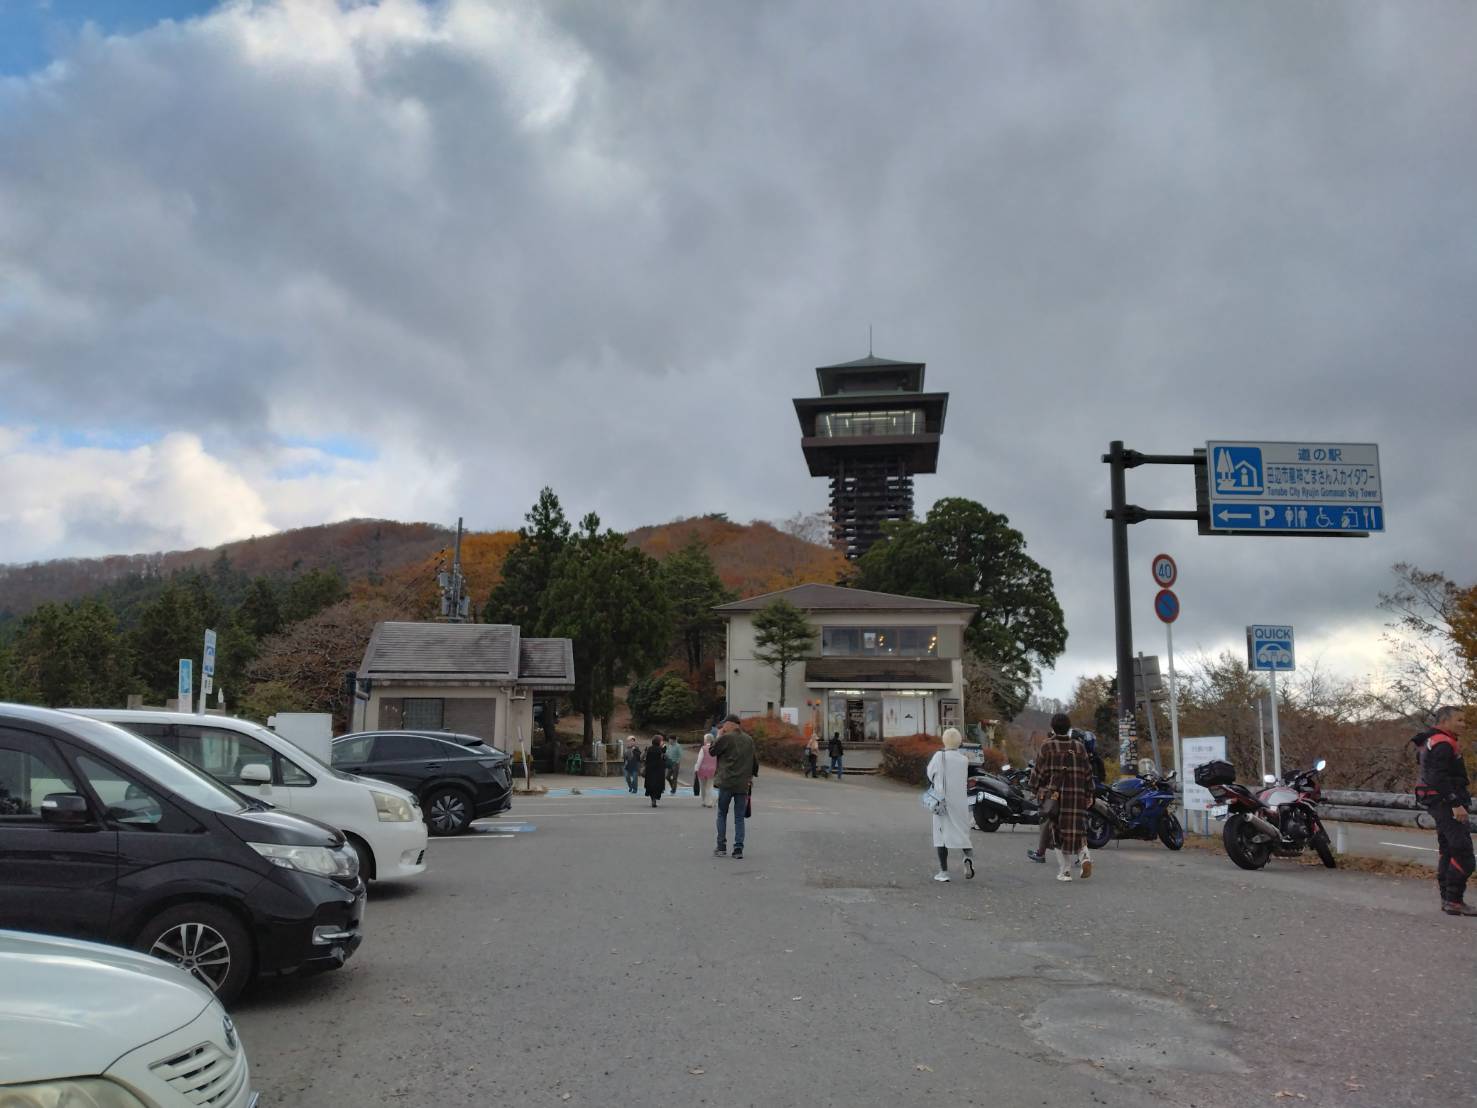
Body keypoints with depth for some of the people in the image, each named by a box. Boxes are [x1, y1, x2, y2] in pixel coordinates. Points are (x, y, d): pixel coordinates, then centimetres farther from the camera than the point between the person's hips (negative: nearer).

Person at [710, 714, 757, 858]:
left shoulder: (726, 738, -9)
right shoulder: (749, 740, 9)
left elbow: (712, 751, 1)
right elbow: (755, 761, 13)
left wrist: (719, 735, 9)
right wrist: (751, 776, 24)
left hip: (726, 783, -4)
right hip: (743, 784, 4)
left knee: (722, 815, 10)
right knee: (739, 818, 7)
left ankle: (721, 847, 7)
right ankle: (738, 848, -1)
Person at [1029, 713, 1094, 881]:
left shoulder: (1047, 747, -3)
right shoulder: (1079, 747, 5)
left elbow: (1039, 771, -2)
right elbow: (1088, 773, 7)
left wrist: (1036, 789, 12)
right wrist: (1089, 795, 14)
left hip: (1053, 794, -2)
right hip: (1077, 795, 2)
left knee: (1058, 831, 5)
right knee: (1076, 829, 10)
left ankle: (1064, 871, 3)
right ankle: (1084, 856, -16)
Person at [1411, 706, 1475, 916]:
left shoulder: (1431, 742, 17)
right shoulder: (1443, 744, -16)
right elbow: (1439, 778, -24)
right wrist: (1456, 804, -27)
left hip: (1439, 804, 11)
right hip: (1446, 802, -11)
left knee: (1447, 851, 14)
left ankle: (1447, 898, 19)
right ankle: (1454, 901, -11)